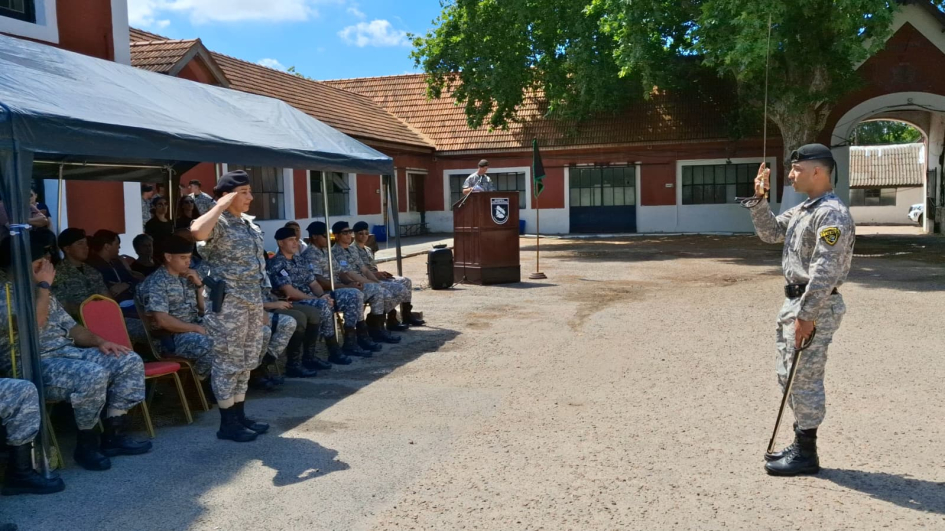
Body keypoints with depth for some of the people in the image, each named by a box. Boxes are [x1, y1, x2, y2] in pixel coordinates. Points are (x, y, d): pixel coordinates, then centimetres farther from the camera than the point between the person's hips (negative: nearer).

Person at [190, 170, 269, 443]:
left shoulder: (249, 224, 15)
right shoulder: (219, 224, -12)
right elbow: (197, 232, -37)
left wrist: (260, 305, 20)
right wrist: (221, 205, -24)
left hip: (252, 303, 9)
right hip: (228, 305, -9)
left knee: (246, 362, 15)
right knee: (228, 363, 0)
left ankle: (240, 416, 26)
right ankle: (227, 423, 9)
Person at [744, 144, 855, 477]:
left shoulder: (832, 214, -18)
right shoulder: (802, 210, 13)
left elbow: (825, 272, -24)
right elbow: (770, 233, 22)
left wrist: (806, 317, -24)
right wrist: (759, 199, 8)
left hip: (815, 306, -10)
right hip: (795, 300, 10)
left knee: (804, 379, -2)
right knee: (789, 375, 17)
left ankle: (806, 454, 10)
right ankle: (800, 443, 29)